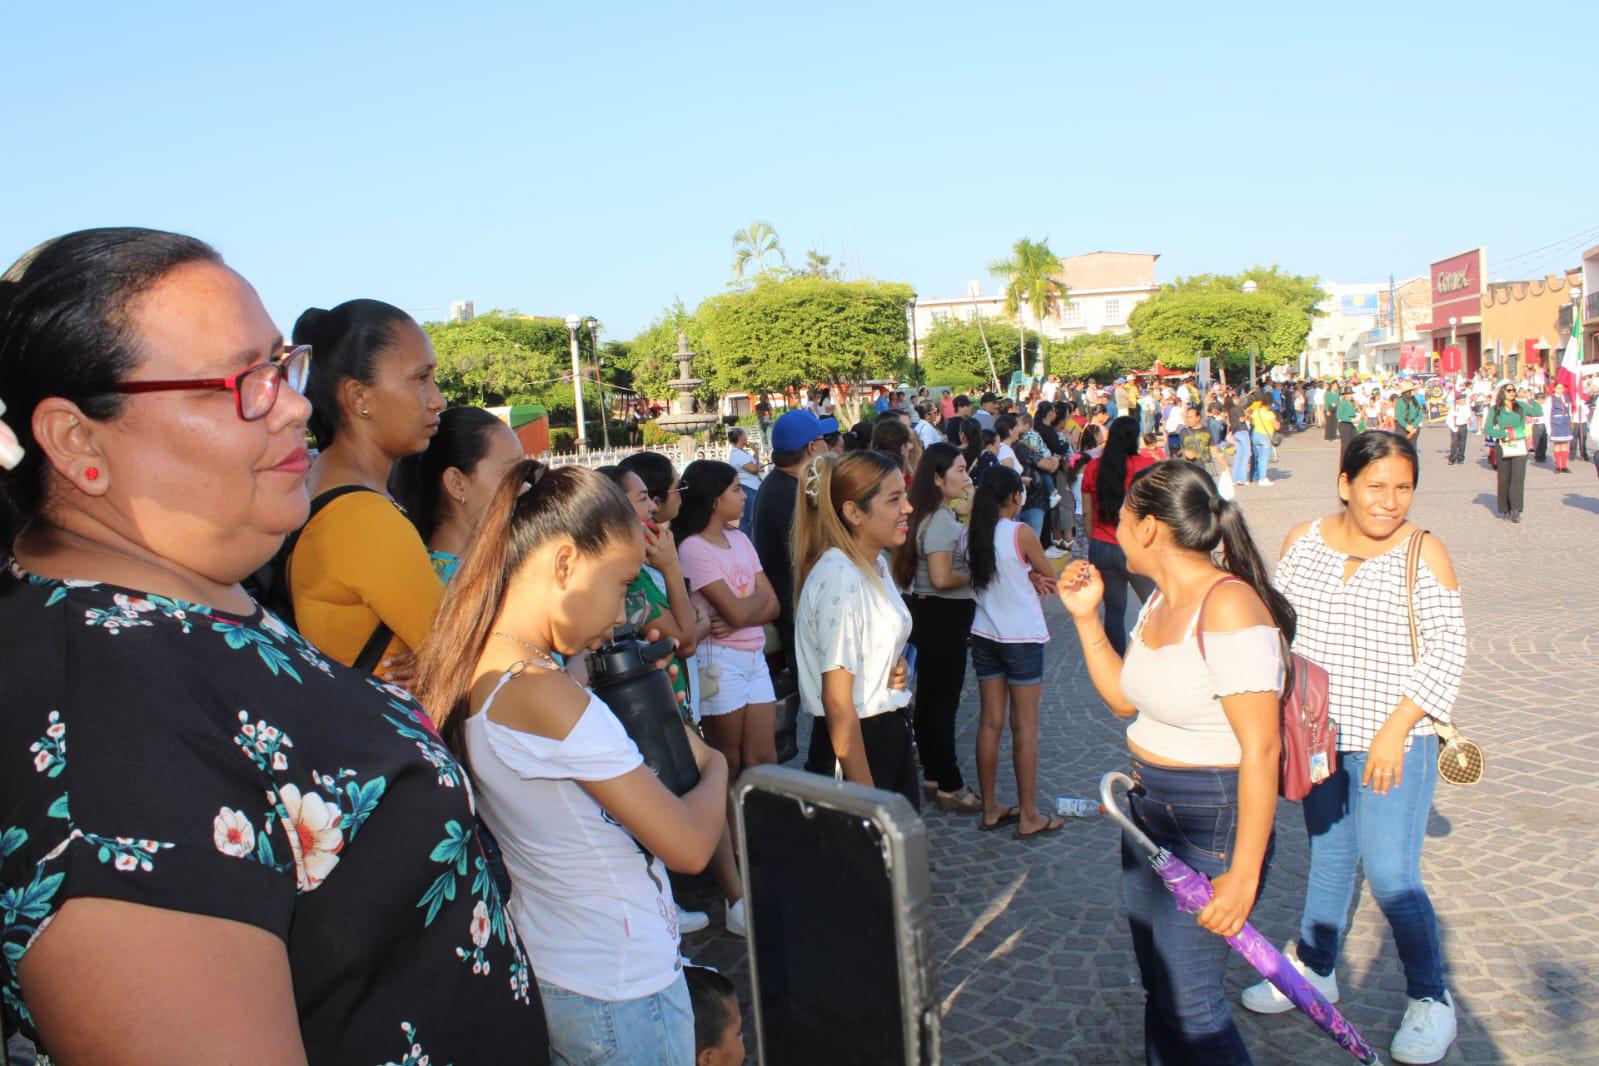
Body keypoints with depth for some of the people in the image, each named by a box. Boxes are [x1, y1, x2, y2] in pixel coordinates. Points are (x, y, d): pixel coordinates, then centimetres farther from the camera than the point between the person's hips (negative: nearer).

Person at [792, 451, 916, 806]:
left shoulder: (877, 564, 6)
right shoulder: (839, 578, -22)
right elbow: (837, 703, -22)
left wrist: (896, 668, 1)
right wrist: (867, 797, -21)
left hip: (891, 735, 9)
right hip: (854, 744, -9)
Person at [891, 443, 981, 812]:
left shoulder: (937, 515, 11)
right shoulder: (941, 519, -20)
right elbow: (942, 578, -27)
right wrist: (974, 578, -10)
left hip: (928, 613, 11)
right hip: (943, 617, -11)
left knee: (928, 697, 17)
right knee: (945, 702, -1)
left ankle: (933, 774, 31)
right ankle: (950, 788, 9)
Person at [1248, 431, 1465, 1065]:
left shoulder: (1423, 553, -10)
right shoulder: (1304, 541, 1)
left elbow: (1446, 652, -11)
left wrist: (1395, 729, -18)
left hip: (1394, 743, -4)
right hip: (1317, 735, 4)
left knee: (1391, 877, -2)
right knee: (1328, 858, 18)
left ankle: (1430, 1000, 21)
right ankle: (1314, 971, 37)